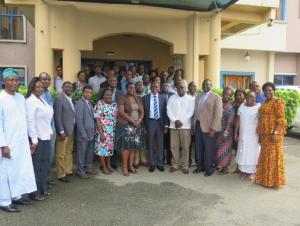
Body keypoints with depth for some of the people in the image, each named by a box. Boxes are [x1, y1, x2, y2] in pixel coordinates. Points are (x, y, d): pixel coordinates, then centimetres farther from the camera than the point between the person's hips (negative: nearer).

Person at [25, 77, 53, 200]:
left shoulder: (42, 99, 12)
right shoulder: (30, 101, -13)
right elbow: (30, 121, -17)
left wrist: (50, 132, 10)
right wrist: (34, 140, -18)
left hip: (45, 137, 8)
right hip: (37, 138, -8)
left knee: (45, 164, 15)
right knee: (36, 165, 1)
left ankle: (43, 188, 28)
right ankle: (35, 193, 13)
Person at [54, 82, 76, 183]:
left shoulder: (71, 99, 11)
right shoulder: (59, 98, -12)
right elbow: (57, 117, -15)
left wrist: (74, 129, 10)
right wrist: (61, 131, -18)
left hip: (71, 130, 8)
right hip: (63, 131, -8)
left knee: (69, 152, 17)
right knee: (61, 154, 3)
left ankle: (68, 170, 29)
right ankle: (61, 174, 13)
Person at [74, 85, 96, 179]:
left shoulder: (90, 103, 14)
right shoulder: (79, 103, -10)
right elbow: (79, 119, -15)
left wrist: (94, 130, 8)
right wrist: (83, 133, -17)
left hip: (91, 133, 8)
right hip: (83, 134, -8)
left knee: (90, 152, 15)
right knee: (81, 153, 3)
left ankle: (88, 168, 28)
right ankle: (80, 171, 15)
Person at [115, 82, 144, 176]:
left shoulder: (138, 99, 13)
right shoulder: (122, 99, -4)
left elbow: (142, 111, 12)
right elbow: (121, 112, -13)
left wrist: (139, 120, -7)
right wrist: (132, 120, -17)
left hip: (136, 125, 5)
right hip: (125, 125, -5)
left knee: (134, 146, 6)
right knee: (126, 146, -6)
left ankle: (131, 165, 15)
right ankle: (124, 167, 2)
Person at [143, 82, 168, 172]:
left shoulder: (163, 98, 4)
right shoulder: (145, 98, 1)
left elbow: (165, 112, 3)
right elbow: (143, 112, 0)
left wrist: (166, 125, -2)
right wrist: (144, 126, -4)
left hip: (160, 122, 1)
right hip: (150, 122, -1)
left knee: (160, 144, 8)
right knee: (150, 144, 7)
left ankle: (160, 163, 21)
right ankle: (152, 164, 20)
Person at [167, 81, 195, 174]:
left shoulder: (190, 99, 4)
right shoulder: (172, 98, 9)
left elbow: (190, 112, -4)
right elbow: (169, 111, 1)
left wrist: (181, 122, -11)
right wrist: (175, 120, -12)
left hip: (185, 126, -2)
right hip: (173, 125, 2)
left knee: (185, 147, 1)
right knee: (174, 146, 5)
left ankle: (185, 166, 11)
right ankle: (175, 165, 16)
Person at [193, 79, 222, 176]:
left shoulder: (216, 97, -5)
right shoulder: (198, 96, 14)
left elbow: (218, 114, -11)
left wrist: (213, 128, -17)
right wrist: (194, 125, 11)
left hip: (208, 126, -6)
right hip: (198, 125, 6)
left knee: (208, 149, 3)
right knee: (198, 147, 12)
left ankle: (209, 168, 17)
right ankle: (200, 166, 27)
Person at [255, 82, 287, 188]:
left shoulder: (277, 102, -9)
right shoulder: (264, 103, 14)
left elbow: (281, 119, -15)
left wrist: (275, 132, -23)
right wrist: (260, 134, 14)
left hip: (273, 133, -8)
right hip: (265, 134, 8)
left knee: (273, 156, 0)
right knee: (265, 156, 14)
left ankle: (274, 180, 10)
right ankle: (266, 178, 26)